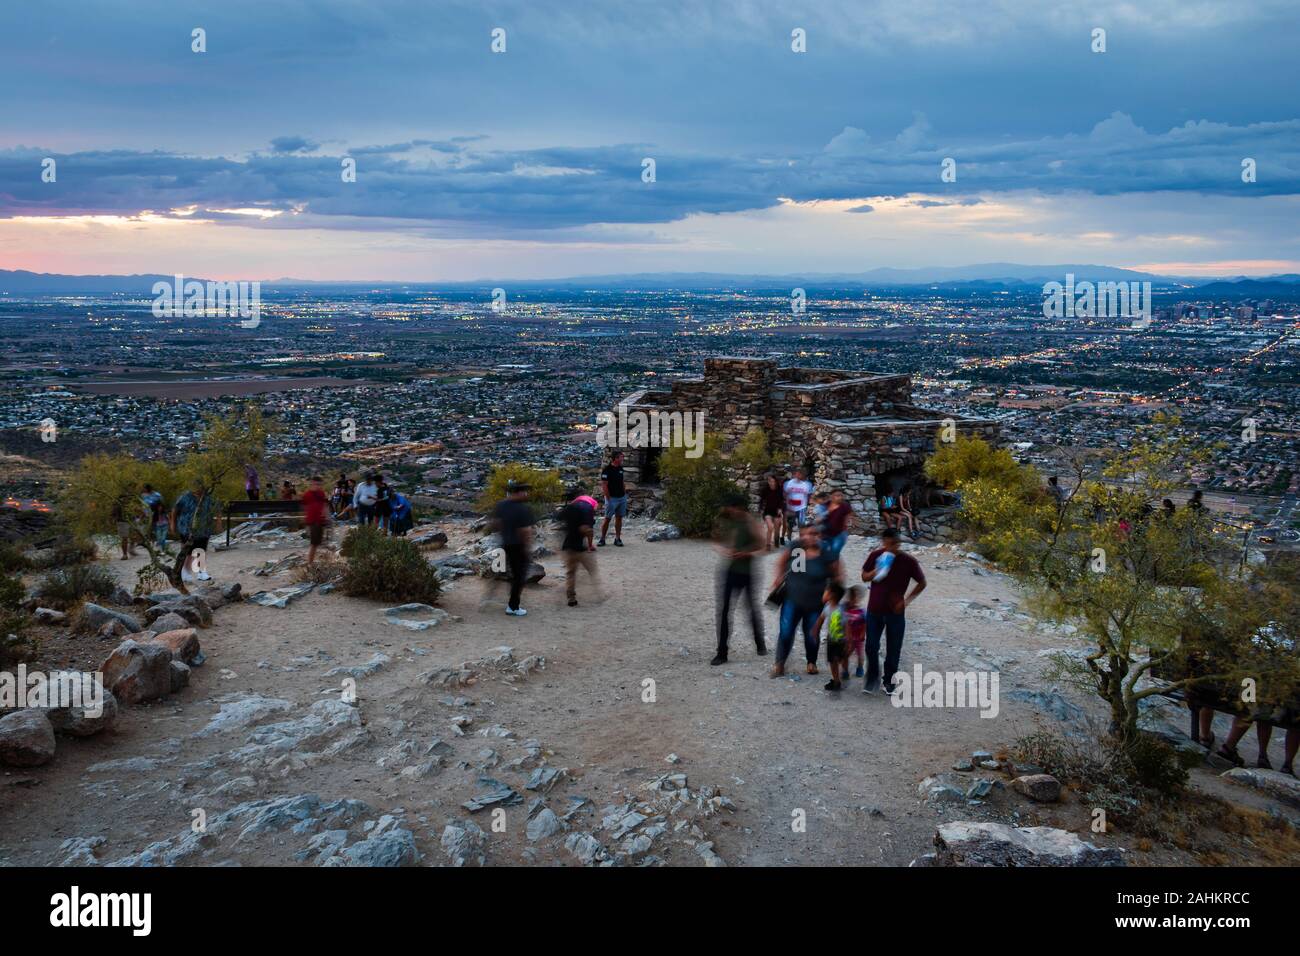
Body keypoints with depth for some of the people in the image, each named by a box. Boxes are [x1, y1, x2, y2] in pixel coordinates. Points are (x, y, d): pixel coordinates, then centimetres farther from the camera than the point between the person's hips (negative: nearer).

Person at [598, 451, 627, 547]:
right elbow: (604, 485, -14)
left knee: (619, 518, 8)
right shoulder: (606, 470, -13)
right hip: (612, 498, -7)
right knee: (607, 518, -2)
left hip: (622, 497, 7)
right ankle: (602, 539, 5)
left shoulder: (620, 469, 10)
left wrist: (625, 493, 12)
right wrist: (608, 499, -15)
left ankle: (618, 539, 13)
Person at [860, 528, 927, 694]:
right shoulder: (875, 556, -6)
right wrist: (876, 572, -17)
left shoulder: (908, 562, -11)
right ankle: (872, 677, 23)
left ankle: (888, 681, 23)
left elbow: (922, 583, 0)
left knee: (893, 649, 5)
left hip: (895, 612, -1)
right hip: (874, 610, 1)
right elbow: (864, 576, 4)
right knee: (871, 646, 2)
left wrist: (906, 601, -8)